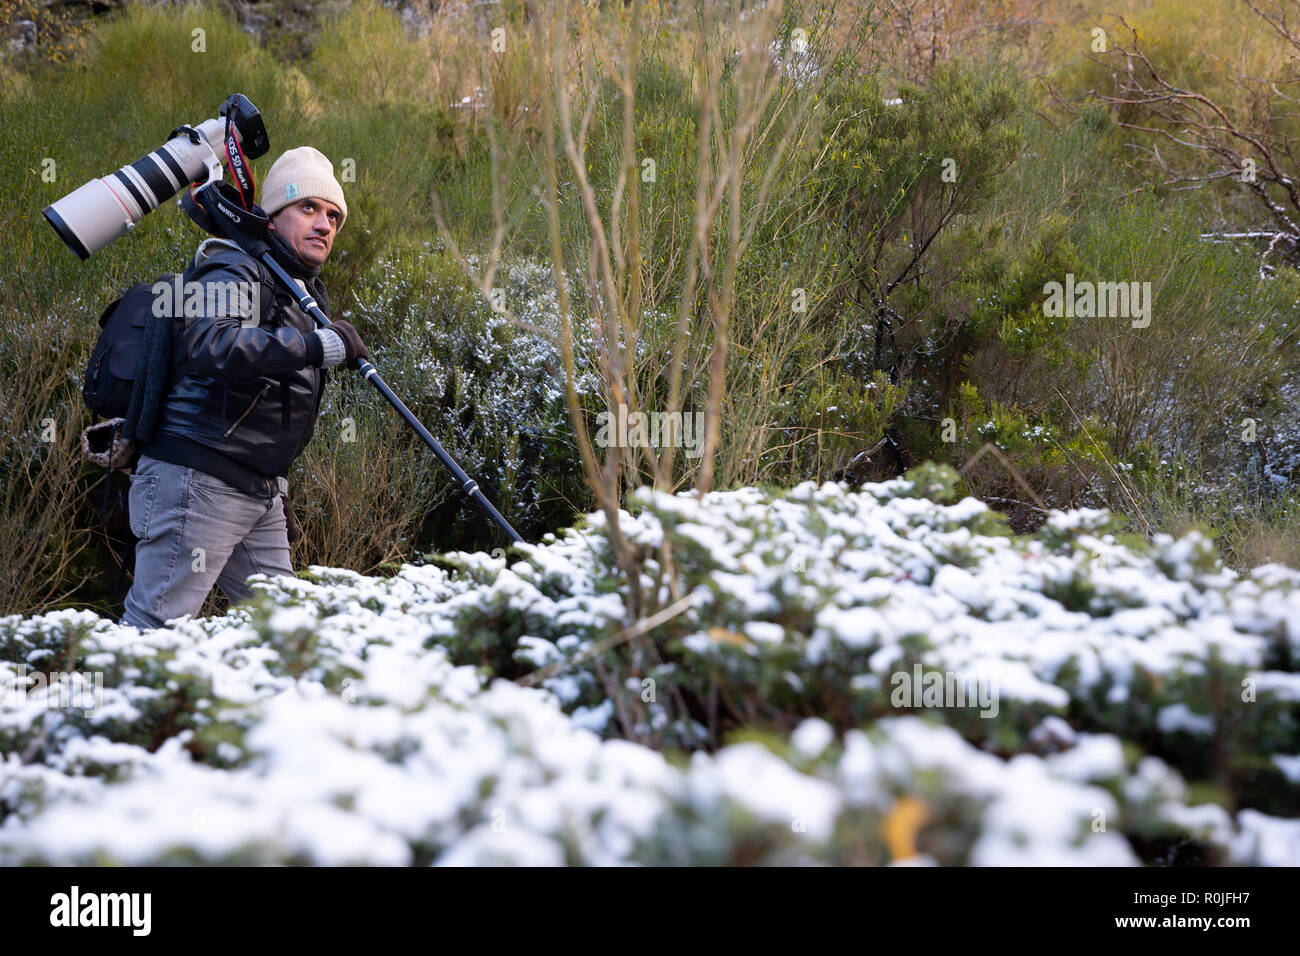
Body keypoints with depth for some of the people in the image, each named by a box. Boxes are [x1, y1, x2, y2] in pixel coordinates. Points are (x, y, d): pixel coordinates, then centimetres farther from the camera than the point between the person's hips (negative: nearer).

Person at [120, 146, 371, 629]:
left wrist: (278, 492, 29)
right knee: (154, 626, -11)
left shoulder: (308, 293, 22)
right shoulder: (236, 272, -9)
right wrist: (321, 344, -34)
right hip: (196, 481, -10)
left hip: (259, 494, 10)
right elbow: (212, 345, -33)